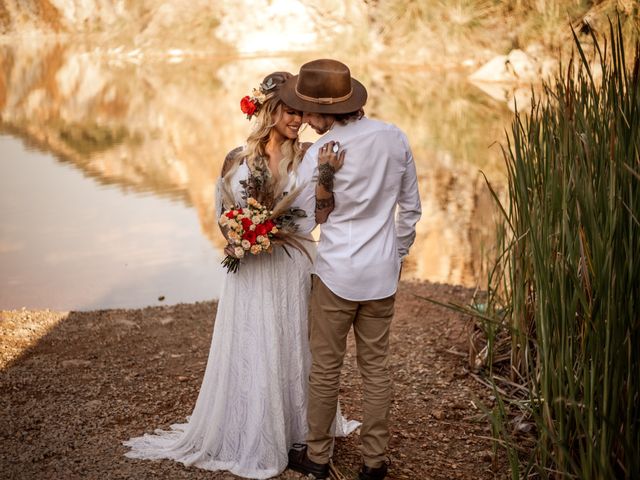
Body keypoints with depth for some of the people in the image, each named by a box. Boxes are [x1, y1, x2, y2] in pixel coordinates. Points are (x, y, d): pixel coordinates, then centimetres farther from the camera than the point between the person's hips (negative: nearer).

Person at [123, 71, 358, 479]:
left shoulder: (307, 156, -2)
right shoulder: (238, 159, 1)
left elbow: (318, 215, -12)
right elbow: (225, 215, 9)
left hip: (293, 270, 0)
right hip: (250, 272, 0)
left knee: (292, 350, 11)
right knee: (250, 355, 8)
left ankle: (297, 430, 30)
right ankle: (251, 440, 24)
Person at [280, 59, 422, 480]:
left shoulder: (320, 153, -15)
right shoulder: (395, 138, -2)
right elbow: (411, 209, 7)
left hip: (337, 274, -4)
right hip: (383, 273, 4)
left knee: (326, 367, 11)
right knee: (376, 365, 13)